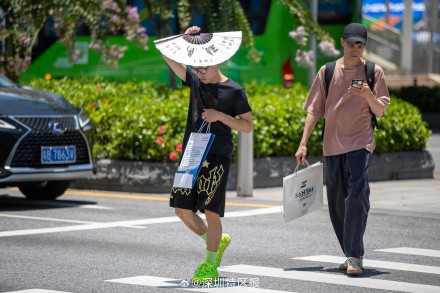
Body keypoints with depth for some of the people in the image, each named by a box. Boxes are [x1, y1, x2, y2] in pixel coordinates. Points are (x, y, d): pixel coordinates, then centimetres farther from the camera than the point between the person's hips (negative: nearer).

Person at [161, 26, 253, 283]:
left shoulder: (234, 91, -4)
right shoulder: (194, 80, 9)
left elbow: (248, 126, -2)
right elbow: (167, 54, 9)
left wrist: (220, 116, -13)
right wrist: (186, 38, -5)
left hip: (217, 156, -5)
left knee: (211, 211, -6)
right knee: (182, 209, 4)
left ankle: (210, 266, 3)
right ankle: (217, 241, 26)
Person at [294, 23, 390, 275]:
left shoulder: (374, 72, 1)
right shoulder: (328, 72, 6)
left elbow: (381, 111, 1)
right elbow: (314, 109, 9)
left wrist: (368, 96, -20)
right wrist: (303, 144, 3)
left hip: (360, 143, -3)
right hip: (333, 145, 3)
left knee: (356, 198, -16)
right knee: (337, 203, 8)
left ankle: (355, 256, -14)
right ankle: (350, 254, 20)